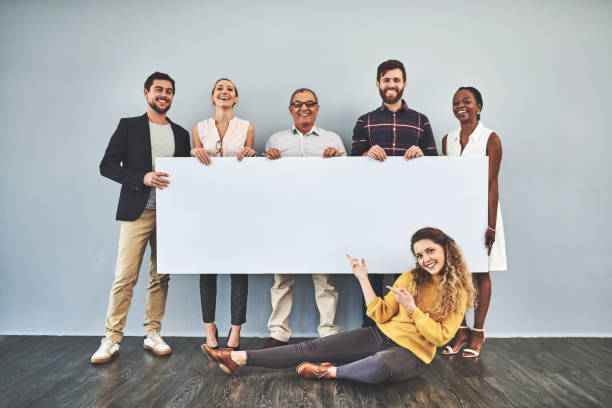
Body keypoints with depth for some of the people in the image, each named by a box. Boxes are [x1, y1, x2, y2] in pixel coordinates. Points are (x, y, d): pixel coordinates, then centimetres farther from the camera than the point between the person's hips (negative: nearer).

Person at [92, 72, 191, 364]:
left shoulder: (180, 133, 15)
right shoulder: (129, 126, 5)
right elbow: (107, 166, -1)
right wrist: (143, 178, -16)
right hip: (137, 212, -3)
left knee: (161, 277, 6)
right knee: (125, 277, -4)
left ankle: (152, 334, 18)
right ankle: (112, 339, 8)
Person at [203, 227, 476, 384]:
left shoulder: (458, 294, -2)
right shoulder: (410, 278, 6)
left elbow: (440, 337, -7)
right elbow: (380, 316, 1)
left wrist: (412, 308, -17)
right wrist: (363, 279, -6)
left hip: (412, 352, -3)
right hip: (382, 335, 4)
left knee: (380, 366, -43)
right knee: (314, 347, -11)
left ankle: (330, 371, -15)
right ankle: (239, 358, -10)